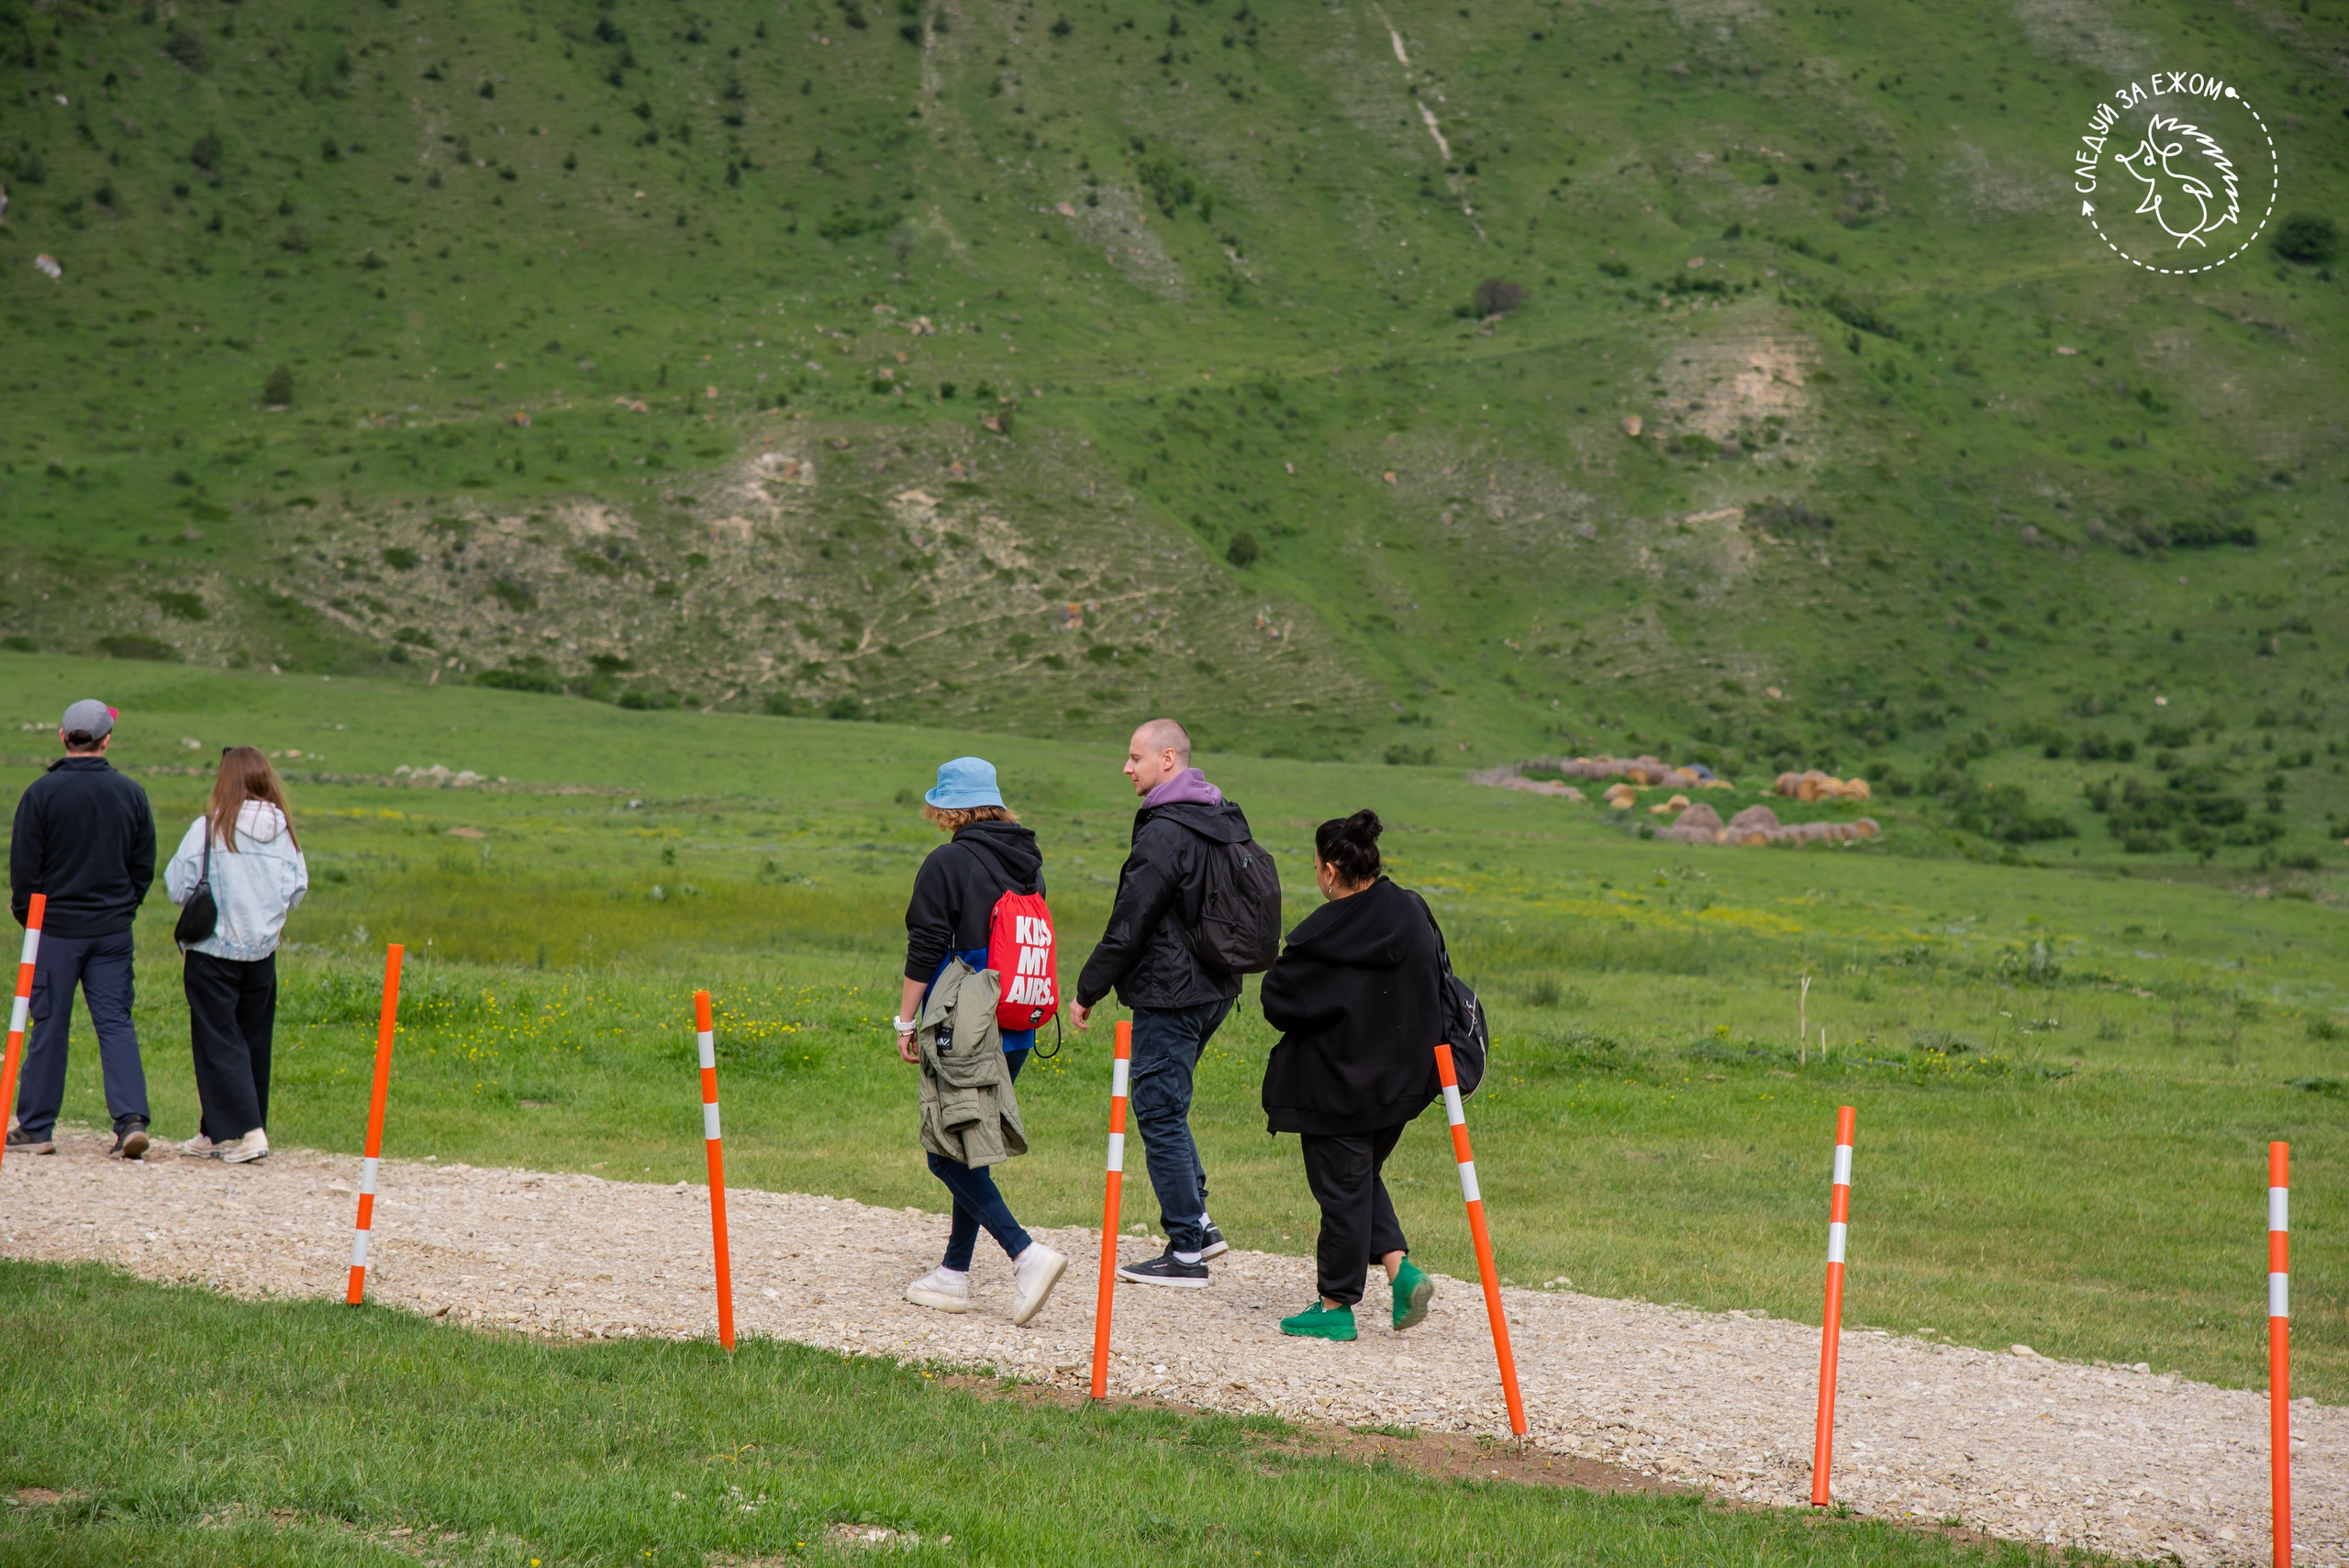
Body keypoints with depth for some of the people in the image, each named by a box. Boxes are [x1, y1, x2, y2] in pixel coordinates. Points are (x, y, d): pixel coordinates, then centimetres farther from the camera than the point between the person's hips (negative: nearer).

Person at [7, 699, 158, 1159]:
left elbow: (23, 866, -5)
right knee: (116, 1022, 2)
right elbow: (144, 867, 8)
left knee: (49, 1025, 5)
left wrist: (27, 915, 9)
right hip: (113, 931, 2)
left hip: (56, 929, -2)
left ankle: (35, 1128, 11)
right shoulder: (131, 794, 1)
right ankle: (131, 1118, -12)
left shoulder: (41, 793, -8)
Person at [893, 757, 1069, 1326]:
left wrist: (906, 1021, -3)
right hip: (1016, 1032, 8)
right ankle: (954, 1273, 17)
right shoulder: (1027, 863, 11)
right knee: (972, 1145, 15)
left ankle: (1026, 1253, -20)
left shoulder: (948, 863, -11)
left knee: (948, 1152, -5)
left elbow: (925, 951, -11)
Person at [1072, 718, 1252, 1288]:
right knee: (1165, 1109, 20)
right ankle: (1197, 1223, 21)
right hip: (1215, 991, 9)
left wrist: (1088, 991, -7)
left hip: (1169, 996, -9)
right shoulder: (1225, 822, 11)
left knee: (1159, 1113, -2)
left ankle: (1186, 1252, -1)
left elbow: (1129, 926, -18)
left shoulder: (1165, 833, -18)